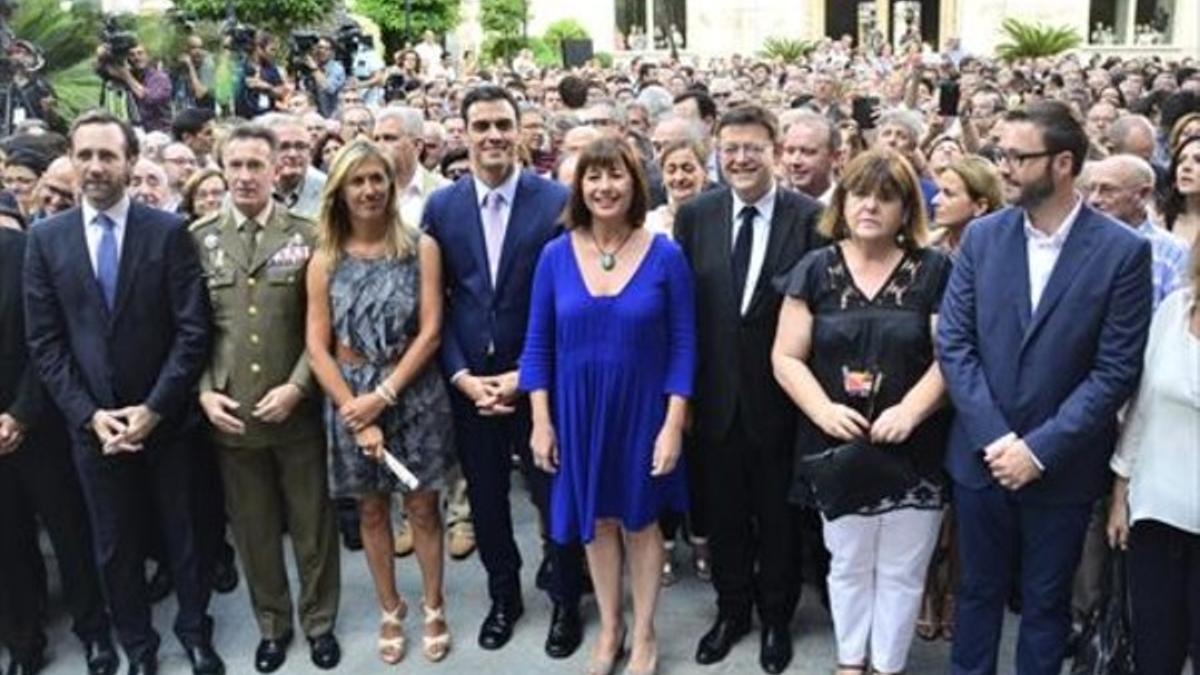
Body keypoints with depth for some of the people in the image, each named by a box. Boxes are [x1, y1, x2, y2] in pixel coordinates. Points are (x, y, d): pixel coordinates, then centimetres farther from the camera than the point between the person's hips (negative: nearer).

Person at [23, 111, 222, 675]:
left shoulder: (168, 231, -6)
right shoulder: (46, 238, 1)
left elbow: (193, 329, -9)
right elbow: (44, 341, 0)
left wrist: (154, 407, -14)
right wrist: (88, 414, -9)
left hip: (165, 418, -2)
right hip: (92, 422, 2)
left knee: (183, 533, 12)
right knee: (115, 544, 14)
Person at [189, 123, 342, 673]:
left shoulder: (307, 237, -3)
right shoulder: (197, 238, 2)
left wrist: (296, 387, -12)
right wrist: (203, 392, -7)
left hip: (297, 410, -1)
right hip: (228, 413, 1)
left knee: (313, 525, 10)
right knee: (253, 530, 13)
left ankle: (320, 622, 29)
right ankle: (271, 624, 31)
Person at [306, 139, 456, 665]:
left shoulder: (421, 248, -5)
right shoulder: (325, 261, -1)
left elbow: (429, 331, -9)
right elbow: (317, 346, -3)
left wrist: (384, 395, -14)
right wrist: (356, 412, -12)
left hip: (412, 392, -1)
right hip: (349, 397, 2)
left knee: (422, 507, 8)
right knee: (371, 510, 13)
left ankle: (433, 608, 27)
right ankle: (390, 608, 31)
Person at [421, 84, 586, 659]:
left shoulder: (557, 201, -8)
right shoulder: (440, 206, 1)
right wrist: (460, 375, -8)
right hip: (468, 381, 3)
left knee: (554, 496, 9)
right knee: (485, 499, 15)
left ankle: (566, 602, 30)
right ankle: (503, 597, 36)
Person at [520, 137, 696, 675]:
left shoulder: (665, 256, -10)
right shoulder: (556, 255, -6)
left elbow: (683, 345, -8)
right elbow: (538, 344, -1)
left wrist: (674, 424, -13)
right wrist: (540, 420, -5)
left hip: (642, 411, -2)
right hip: (578, 412, 2)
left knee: (640, 520, 14)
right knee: (596, 521, 16)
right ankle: (609, 627, 36)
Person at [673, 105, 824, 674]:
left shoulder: (810, 217, -11)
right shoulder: (694, 215, -1)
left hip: (779, 394, -2)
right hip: (715, 394, 3)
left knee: (777, 515, 15)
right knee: (724, 511, 18)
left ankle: (776, 616, 36)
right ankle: (731, 609, 38)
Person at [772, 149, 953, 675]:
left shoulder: (935, 270, -3)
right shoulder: (815, 270, 0)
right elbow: (786, 357, -1)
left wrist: (909, 411, -21)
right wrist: (823, 410, -16)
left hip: (913, 450, -1)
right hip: (838, 448, 1)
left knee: (901, 571, 11)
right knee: (848, 565, 16)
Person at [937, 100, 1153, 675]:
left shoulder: (1123, 251, -10)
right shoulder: (982, 236, -1)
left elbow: (1115, 370, -12)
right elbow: (952, 343, -4)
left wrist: (1039, 449, -16)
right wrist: (994, 438, -13)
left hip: (1062, 467, -2)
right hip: (982, 455, 2)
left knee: (1046, 603, 15)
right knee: (979, 590, 17)